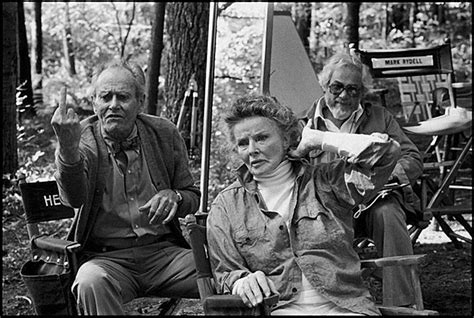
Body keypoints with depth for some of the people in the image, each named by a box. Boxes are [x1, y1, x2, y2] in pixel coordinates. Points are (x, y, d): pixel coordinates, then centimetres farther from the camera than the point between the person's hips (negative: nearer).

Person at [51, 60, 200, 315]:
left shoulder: (164, 134, 6)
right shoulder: (83, 139, -2)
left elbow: (192, 196, 15)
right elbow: (74, 199, -22)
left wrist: (173, 196, -10)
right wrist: (68, 148, -41)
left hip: (163, 251, 3)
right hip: (105, 258, -2)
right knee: (92, 283, -36)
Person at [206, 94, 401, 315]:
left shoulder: (323, 182, 11)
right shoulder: (226, 206, 14)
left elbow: (385, 151, -1)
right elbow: (224, 274, 12)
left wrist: (317, 140, 9)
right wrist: (242, 281, -14)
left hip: (343, 306, 1)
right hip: (278, 309, -1)